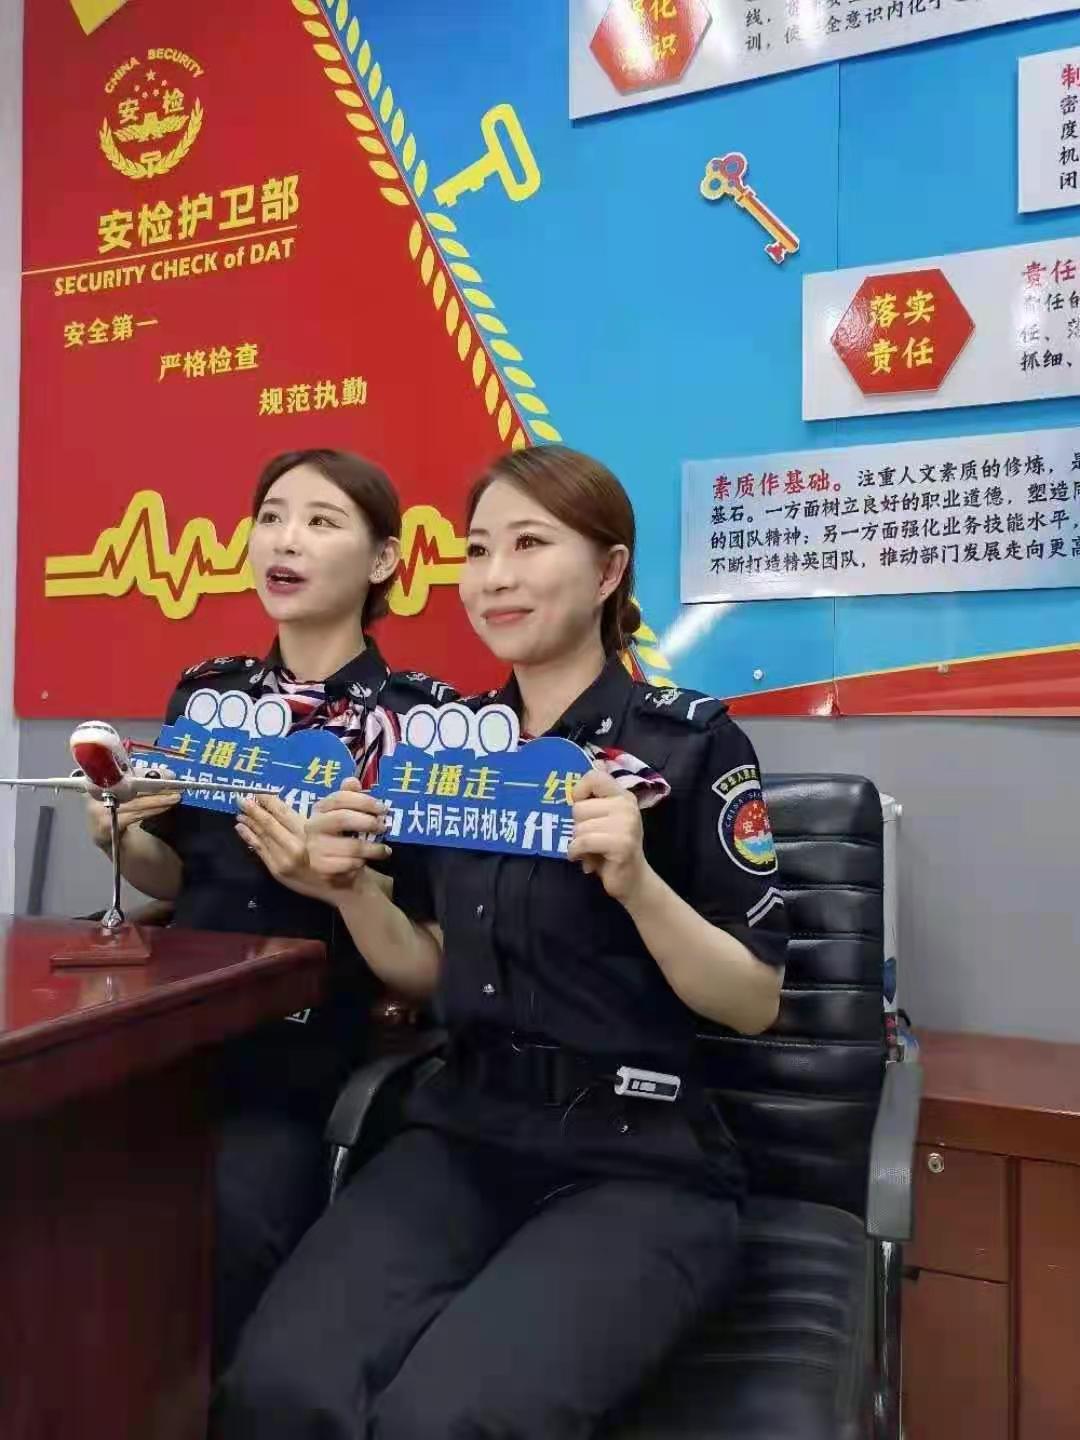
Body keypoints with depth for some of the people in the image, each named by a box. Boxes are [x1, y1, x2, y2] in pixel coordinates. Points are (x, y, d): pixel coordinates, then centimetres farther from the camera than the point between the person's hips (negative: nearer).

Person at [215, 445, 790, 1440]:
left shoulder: (691, 741, -7)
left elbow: (754, 1004, -7)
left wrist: (635, 880, -23)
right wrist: (352, 888, -5)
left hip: (640, 1163, -3)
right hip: (465, 1137, 4)